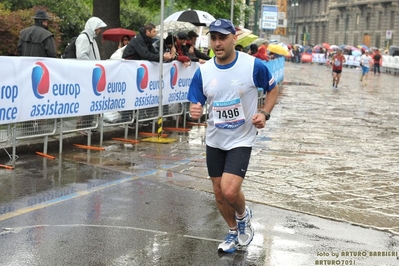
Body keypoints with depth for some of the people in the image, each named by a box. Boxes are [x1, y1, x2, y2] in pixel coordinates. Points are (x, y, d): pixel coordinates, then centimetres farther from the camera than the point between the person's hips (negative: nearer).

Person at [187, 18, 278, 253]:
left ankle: (244, 216, 17)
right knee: (219, 193, 11)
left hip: (241, 140, -4)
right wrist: (194, 111, -23)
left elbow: (273, 89, 2)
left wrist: (265, 114, -14)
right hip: (215, 141, 4)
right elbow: (195, 105, 1)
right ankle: (234, 233, 37)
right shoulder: (203, 71, -6)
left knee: (230, 191, -18)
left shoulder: (254, 65, -15)